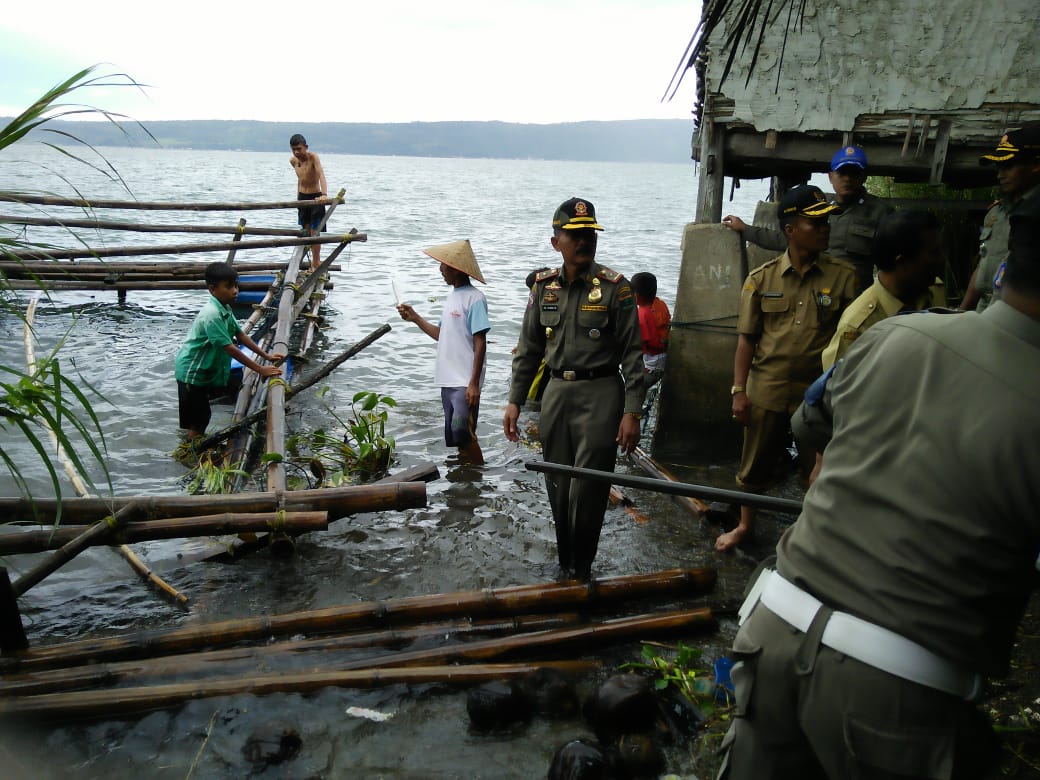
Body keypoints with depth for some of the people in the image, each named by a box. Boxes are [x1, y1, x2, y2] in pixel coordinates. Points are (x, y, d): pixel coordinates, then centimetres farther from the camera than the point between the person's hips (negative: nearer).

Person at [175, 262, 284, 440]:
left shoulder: (225, 309, 0)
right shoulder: (212, 315, -29)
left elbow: (240, 335, 7)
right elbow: (230, 349, -30)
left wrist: (267, 357, 3)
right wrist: (261, 370, -28)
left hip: (205, 369, 9)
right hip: (191, 372, -9)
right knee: (198, 420, -1)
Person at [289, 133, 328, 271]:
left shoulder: (313, 157, -18)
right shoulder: (293, 161, 1)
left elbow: (321, 175, -32)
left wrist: (324, 194, -48)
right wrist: (298, 197, 15)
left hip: (316, 197, -6)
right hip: (302, 198, 6)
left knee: (315, 231, -6)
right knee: (307, 231, 9)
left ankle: (315, 263, 3)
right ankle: (317, 261, 19)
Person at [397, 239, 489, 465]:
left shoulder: (474, 298, -11)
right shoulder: (452, 296, 16)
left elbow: (480, 344, -16)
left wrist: (474, 383, -20)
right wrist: (414, 318, 16)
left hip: (465, 382, -9)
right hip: (449, 379, 9)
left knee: (462, 432, -15)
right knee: (453, 436, 11)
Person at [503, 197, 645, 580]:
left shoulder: (615, 287, -6)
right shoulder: (544, 287, 6)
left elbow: (632, 353, -6)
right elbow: (528, 348, 12)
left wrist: (632, 411, -11)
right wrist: (515, 401, 8)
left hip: (600, 393, -4)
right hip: (556, 392, 4)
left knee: (587, 489, -4)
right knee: (558, 487, 11)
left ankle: (581, 571, 15)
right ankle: (565, 566, 27)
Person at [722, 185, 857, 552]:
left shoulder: (843, 276, -4)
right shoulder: (761, 279, -1)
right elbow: (746, 339, 2)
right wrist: (739, 391, -3)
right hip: (766, 389, 1)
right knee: (755, 466, 14)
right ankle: (744, 525, 36)